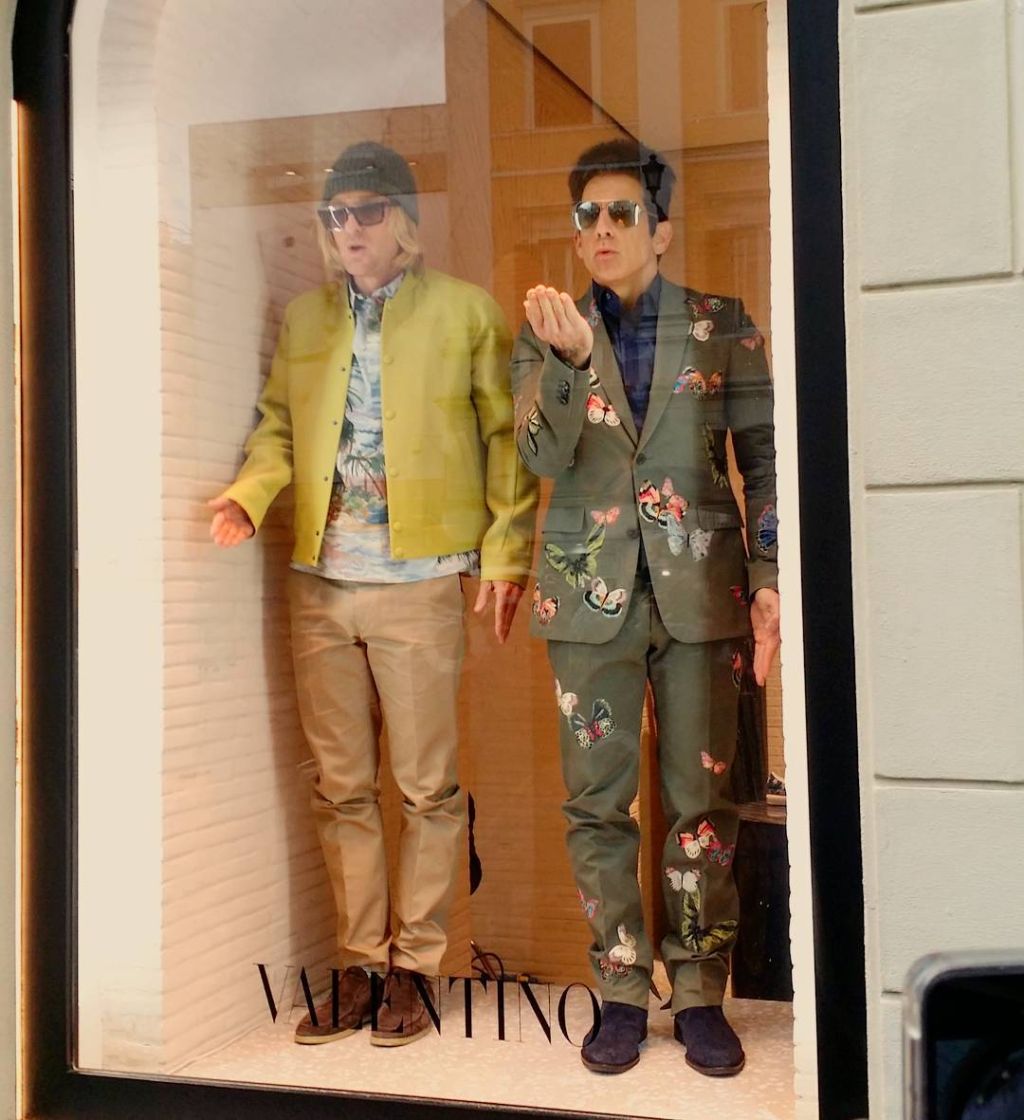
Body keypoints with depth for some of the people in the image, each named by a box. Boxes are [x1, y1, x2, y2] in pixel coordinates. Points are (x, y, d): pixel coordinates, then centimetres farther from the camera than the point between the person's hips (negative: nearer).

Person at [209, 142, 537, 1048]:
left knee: (427, 786, 2)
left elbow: (507, 435, 3)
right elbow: (279, 423, 17)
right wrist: (251, 491, -4)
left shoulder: (465, 311, 4)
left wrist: (506, 550, -5)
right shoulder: (304, 318, 16)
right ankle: (360, 965, 19)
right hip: (321, 580, 4)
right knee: (342, 787, 8)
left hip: (419, 577, -4)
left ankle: (414, 966, 15)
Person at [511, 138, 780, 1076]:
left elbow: (764, 460, 4)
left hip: (700, 591, -1)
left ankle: (701, 994, 15)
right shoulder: (548, 334, 8)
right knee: (597, 803, 4)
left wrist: (770, 578, -5)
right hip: (590, 595, 1)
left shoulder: (722, 328, 5)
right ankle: (622, 991, 17)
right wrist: (568, 355, -21)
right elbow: (542, 456, -5)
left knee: (702, 800, 3)